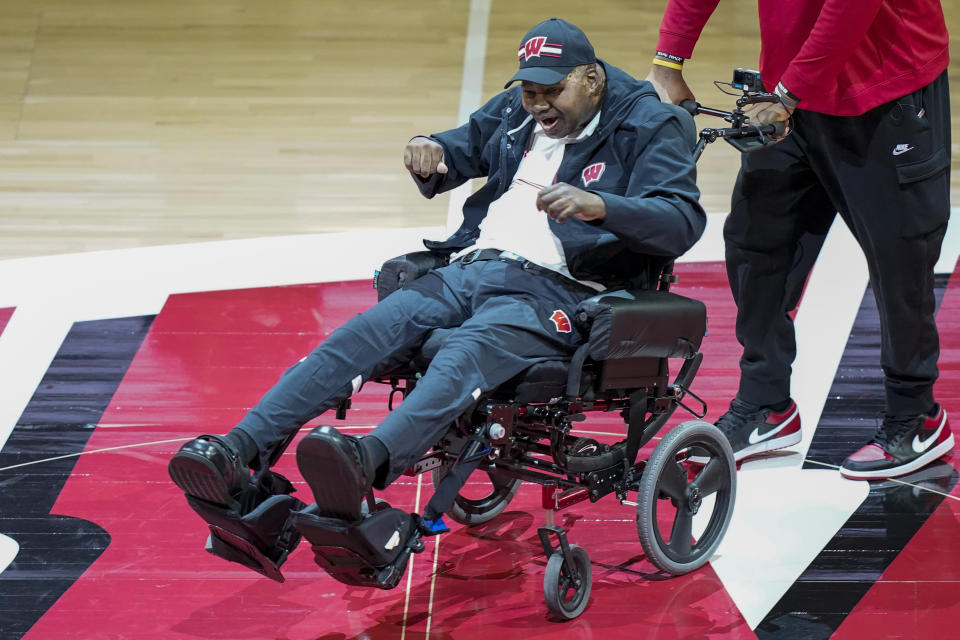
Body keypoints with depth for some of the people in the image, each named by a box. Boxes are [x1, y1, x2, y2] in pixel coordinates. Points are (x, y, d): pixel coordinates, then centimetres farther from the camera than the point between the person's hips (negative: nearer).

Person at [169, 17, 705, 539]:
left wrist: (598, 205, -31)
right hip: (471, 267, 7)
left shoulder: (650, 126, 1)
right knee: (363, 336, -20)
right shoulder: (515, 112, 21)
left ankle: (368, 462, -66)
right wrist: (428, 151, 6)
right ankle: (239, 453, -36)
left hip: (555, 290, -7)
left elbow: (683, 221, -13)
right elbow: (461, 151, 34)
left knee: (466, 354, -38)